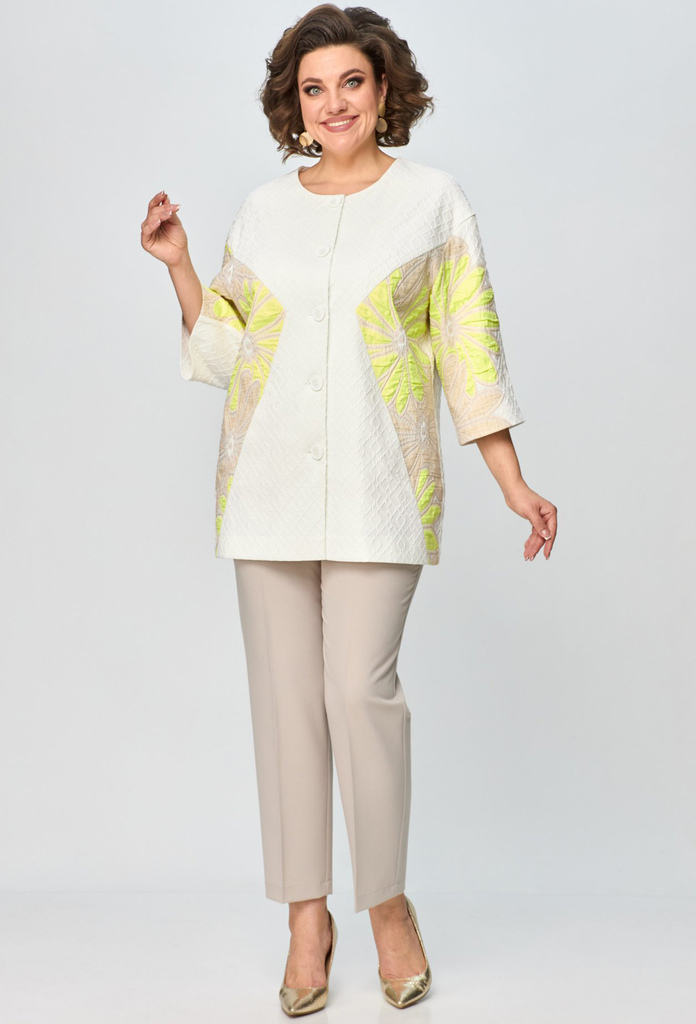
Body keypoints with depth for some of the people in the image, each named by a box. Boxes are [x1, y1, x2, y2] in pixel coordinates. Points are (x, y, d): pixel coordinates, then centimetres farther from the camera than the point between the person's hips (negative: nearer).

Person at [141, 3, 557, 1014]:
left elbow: (469, 350, 3)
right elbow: (223, 354, 15)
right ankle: (307, 916, 17)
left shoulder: (432, 198, 4)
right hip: (268, 480, 3)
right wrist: (180, 268, 3)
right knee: (286, 695, 3)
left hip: (379, 486, -3)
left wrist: (514, 484, -1)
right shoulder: (264, 209, 11)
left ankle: (389, 900, 12)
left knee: (362, 686, -11)